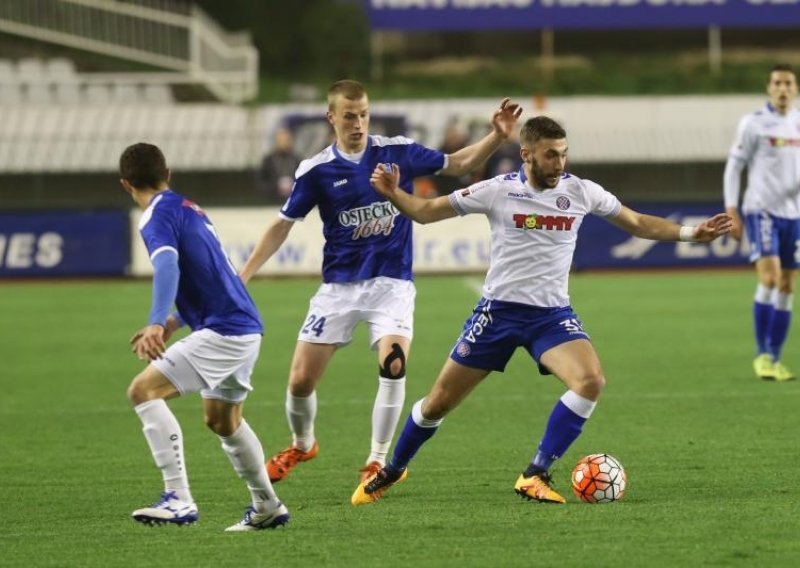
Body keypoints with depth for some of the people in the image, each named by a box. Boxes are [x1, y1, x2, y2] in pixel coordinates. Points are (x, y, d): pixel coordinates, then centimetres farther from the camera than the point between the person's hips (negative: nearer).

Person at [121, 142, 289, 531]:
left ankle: (178, 500, -22)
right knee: (222, 420, 27)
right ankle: (268, 508, 41)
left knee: (144, 390, -15)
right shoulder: (188, 209, 19)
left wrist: (156, 324, -42)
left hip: (222, 331, -10)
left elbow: (168, 267, -30)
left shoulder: (158, 217, -10)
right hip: (245, 327, 10)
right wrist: (172, 324, 25)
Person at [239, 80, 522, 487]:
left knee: (393, 364, -24)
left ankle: (377, 462, -7)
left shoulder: (398, 152, -3)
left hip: (391, 284, -1)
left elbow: (457, 164, 8)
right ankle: (302, 445, 31)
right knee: (301, 380, -2)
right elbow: (283, 225, 4)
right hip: (339, 286, 1)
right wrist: (243, 275, -3)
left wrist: (496, 136, -7)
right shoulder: (316, 171, -4)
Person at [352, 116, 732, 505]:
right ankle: (390, 472, 29)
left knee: (591, 380, -26)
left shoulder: (580, 192, -2)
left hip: (552, 315, 1)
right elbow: (425, 212, -1)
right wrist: (391, 193, -20)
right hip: (498, 310, -1)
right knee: (439, 402, 3)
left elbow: (637, 224, 12)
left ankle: (535, 477, -18)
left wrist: (691, 233, 2)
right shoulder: (498, 191, -7)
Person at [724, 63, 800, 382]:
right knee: (769, 277, -19)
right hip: (761, 209, -5)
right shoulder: (754, 124, -5)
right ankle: (762, 354, -11)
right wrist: (731, 211, -8)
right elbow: (733, 167, -3)